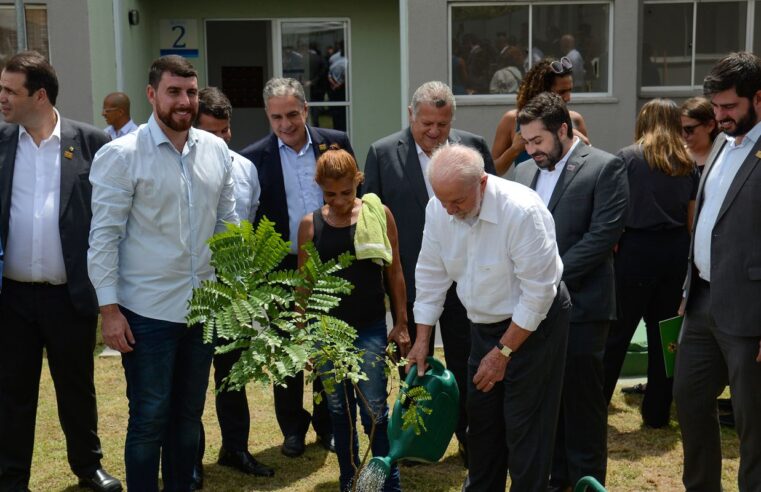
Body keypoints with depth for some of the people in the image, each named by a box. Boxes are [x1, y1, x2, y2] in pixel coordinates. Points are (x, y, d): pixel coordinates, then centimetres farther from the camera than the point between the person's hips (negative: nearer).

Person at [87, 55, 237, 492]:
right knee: (149, 419, 5)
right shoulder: (121, 155, -10)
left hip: (204, 306, 5)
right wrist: (110, 309, -13)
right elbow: (104, 236, -10)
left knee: (189, 413, 17)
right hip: (147, 312, -5)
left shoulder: (216, 150, 4)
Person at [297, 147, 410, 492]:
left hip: (370, 329, -2)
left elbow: (394, 272, 2)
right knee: (339, 411, 12)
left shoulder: (379, 214, -3)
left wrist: (401, 323, 1)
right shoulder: (310, 224, 0)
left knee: (375, 411, -2)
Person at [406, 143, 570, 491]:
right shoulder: (438, 208, -11)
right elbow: (431, 275, 0)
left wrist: (503, 352, -18)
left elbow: (537, 292, -24)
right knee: (481, 416, 15)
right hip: (484, 322, 6)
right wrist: (422, 341, 0)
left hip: (534, 322, -6)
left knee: (525, 425, -2)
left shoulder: (522, 211, -29)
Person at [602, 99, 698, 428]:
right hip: (676, 251, 4)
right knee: (663, 332, 11)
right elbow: (692, 220, 12)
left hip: (637, 248, -4)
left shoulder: (628, 157, -3)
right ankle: (657, 412, 20)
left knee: (619, 331, 5)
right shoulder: (688, 164, 9)